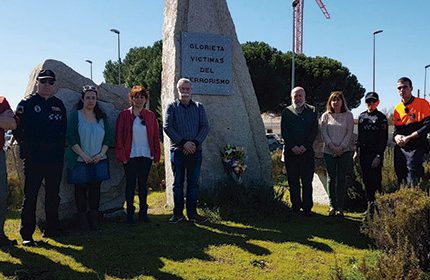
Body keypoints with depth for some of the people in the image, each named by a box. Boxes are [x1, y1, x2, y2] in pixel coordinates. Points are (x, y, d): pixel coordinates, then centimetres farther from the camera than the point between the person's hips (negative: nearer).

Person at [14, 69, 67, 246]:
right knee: (30, 197, 0)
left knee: (53, 196, 12)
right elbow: (17, 129, 0)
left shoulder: (59, 105, 12)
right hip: (34, 160, -4)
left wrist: (60, 147, 10)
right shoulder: (27, 104, -2)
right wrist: (26, 148, -3)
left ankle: (52, 228, 24)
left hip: (56, 159, 5)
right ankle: (26, 234, 7)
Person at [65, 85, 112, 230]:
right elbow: (70, 138, -7)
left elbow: (109, 137, 9)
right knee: (81, 189, 2)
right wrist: (84, 155, -13)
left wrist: (101, 154, -5)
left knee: (95, 189, 5)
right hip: (80, 160, -3)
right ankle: (83, 220, 11)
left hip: (99, 160, 3)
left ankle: (94, 219, 14)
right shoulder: (74, 115, 0)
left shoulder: (102, 116, 10)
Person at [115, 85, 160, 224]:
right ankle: (130, 213, 13)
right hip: (130, 156, -2)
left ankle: (143, 212, 19)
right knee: (130, 184, 4)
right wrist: (122, 155, -9)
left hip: (146, 156, 2)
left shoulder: (150, 116, 7)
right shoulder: (124, 115, 0)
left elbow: (156, 136, 8)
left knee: (143, 184, 10)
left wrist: (156, 155, 3)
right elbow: (119, 136, -2)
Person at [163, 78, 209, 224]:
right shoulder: (172, 107, 5)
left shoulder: (199, 107, 12)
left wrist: (195, 143, -11)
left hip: (195, 151, 2)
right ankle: (178, 213, 13)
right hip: (177, 151, -2)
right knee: (178, 183, 4)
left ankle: (192, 213, 13)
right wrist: (183, 143, -14)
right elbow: (167, 127, -6)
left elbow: (205, 127, 4)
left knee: (193, 183, 5)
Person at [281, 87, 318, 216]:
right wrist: (293, 147, -8)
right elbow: (284, 132, 3)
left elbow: (314, 131, 2)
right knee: (293, 180, 5)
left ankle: (307, 207, 4)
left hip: (307, 151, -1)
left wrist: (304, 146, -9)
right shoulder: (286, 112, 10)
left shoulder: (312, 111, 9)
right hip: (290, 151, 1)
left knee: (307, 180, -2)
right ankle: (295, 205, 14)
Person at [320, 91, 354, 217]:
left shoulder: (348, 115, 6)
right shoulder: (326, 116, 8)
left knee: (341, 178, -1)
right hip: (329, 151, 1)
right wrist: (332, 146, -10)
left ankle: (340, 207, 3)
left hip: (344, 151, -1)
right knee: (331, 178, 2)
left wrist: (341, 147, -10)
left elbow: (349, 133, 1)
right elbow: (323, 133, 2)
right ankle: (332, 206, 7)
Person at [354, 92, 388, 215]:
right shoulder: (361, 117, 12)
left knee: (375, 181, -6)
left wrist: (378, 156, -14)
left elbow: (384, 139, -8)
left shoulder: (381, 118, -4)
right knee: (366, 180, 9)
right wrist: (357, 151, 13)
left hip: (376, 154, -6)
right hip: (363, 154, 6)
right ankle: (370, 205, 19)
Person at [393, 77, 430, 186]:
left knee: (413, 184, -9)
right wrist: (397, 137, -6)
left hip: (415, 149, -6)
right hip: (400, 149, 6)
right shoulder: (397, 108, 12)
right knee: (401, 181, 11)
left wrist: (408, 137, -13)